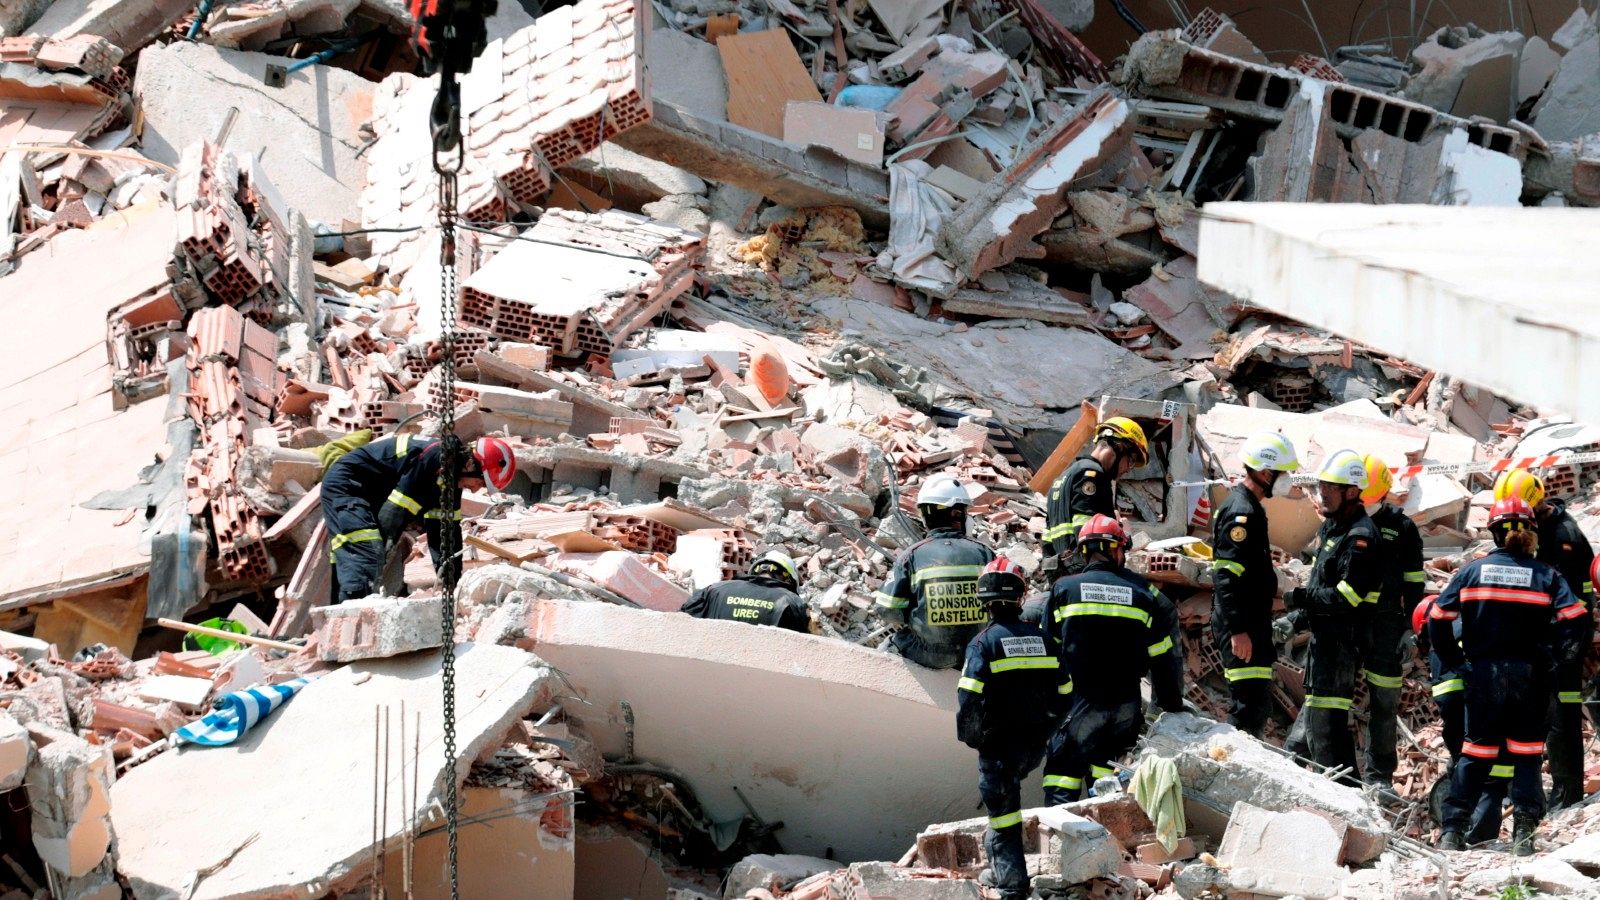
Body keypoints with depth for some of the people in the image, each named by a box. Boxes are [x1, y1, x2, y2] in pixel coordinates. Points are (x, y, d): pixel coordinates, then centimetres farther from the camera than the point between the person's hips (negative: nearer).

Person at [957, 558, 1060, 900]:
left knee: (1002, 808, 3)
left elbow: (969, 698, -17)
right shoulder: (1039, 638, 3)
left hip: (999, 743, -5)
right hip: (1036, 744, 5)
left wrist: (970, 737, -2)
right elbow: (1062, 689, 7)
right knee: (1007, 792, 28)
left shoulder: (984, 643, -13)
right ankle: (1000, 867, 32)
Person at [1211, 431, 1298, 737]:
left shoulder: (1246, 506, 17)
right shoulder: (1242, 512, -17)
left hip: (1249, 622, 11)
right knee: (1250, 704, -13)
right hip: (1241, 625, -11)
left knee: (1255, 705, 14)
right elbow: (1227, 577, -23)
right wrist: (1238, 631, -25)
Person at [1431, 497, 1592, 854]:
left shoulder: (1472, 571, -1)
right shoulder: (1546, 576, -2)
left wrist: (1453, 664, 6)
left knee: (1476, 751, 11)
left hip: (1482, 675, 1)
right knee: (1526, 752, 9)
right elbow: (1577, 620, -12)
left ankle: (1452, 829, 6)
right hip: (1529, 677, -1)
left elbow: (1438, 618, -4)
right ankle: (1523, 831, 2)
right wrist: (1554, 658, 0)